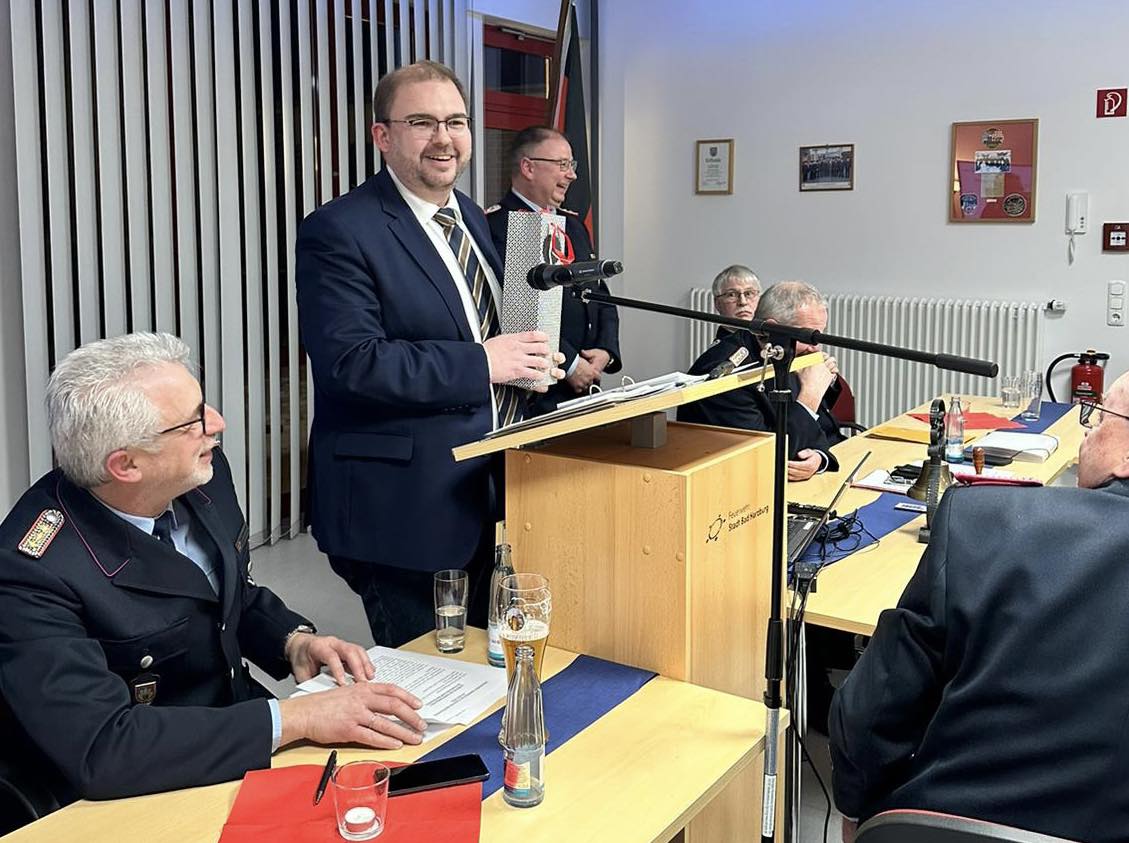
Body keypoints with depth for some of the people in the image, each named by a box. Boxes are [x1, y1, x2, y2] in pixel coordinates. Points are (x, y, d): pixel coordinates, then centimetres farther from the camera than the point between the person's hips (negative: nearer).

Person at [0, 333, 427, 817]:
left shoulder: (202, 477, -5)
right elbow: (98, 750, -31)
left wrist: (294, 640, -7)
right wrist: (296, 718, -30)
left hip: (244, 749, 6)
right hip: (139, 800, -6)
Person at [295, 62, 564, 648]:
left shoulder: (470, 216, 13)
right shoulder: (339, 231, -14)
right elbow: (347, 361, -24)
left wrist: (528, 359, 1)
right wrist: (481, 363, -22)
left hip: (490, 495, 8)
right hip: (404, 509, -8)